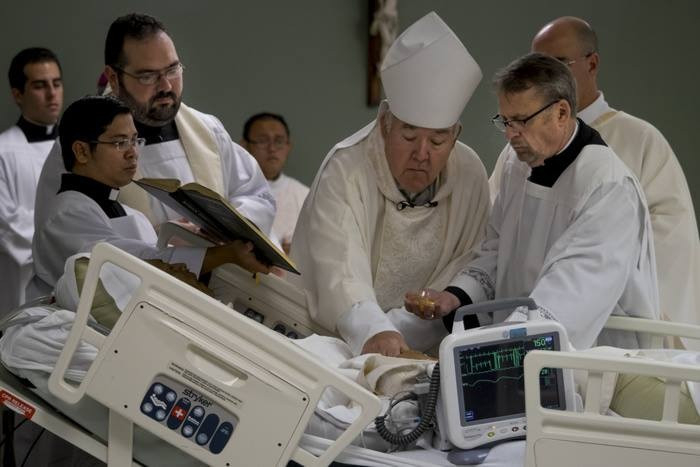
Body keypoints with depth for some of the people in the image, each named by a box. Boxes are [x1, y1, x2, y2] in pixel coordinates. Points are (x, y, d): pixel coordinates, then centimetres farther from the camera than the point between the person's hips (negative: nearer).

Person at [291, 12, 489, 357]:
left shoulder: (470, 174, -3)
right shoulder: (344, 171, -15)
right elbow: (340, 275, -25)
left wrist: (397, 331, -15)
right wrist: (375, 333, -43)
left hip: (422, 348, 2)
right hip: (332, 349, -2)